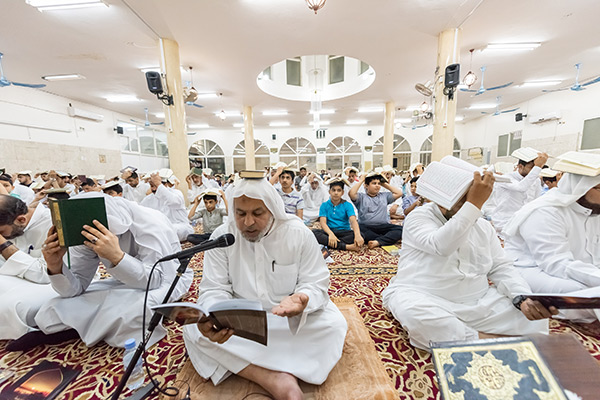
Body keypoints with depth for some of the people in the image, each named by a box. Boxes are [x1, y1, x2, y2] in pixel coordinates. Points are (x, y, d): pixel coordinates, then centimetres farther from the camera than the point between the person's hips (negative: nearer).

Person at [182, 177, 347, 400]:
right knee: (193, 329, -22)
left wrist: (301, 299, -36)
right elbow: (215, 289, -10)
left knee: (334, 325, -23)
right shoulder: (221, 237, -10)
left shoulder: (299, 234, -15)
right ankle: (275, 380, -23)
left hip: (292, 318, 0)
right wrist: (210, 317, -33)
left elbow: (315, 285, -12)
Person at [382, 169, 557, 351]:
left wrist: (523, 299, -11)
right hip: (424, 299, -5)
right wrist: (474, 204, -26)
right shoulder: (419, 217, -7)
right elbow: (441, 246, -27)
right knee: (412, 312, -37)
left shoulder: (483, 226, 13)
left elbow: (501, 268, 9)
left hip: (477, 304, 6)